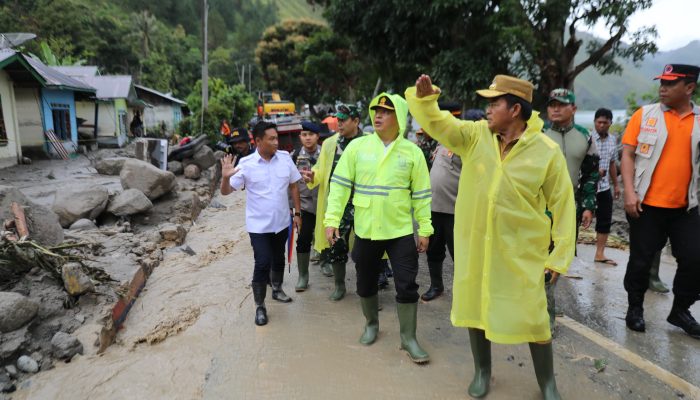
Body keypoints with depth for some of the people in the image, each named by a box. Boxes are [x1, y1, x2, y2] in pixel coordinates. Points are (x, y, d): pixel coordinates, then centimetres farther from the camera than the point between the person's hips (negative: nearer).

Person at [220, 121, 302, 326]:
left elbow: (293, 186, 5)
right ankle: (260, 306, 11)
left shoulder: (285, 158, -5)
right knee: (263, 263, -5)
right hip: (259, 225, -4)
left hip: (281, 222, 4)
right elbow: (226, 191, -11)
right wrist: (226, 177, -32)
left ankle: (277, 289, 44)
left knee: (278, 259, 20)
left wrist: (297, 213, 5)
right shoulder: (246, 164, -14)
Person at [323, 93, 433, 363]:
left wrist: (425, 229, 1)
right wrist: (332, 219, -8)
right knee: (366, 283, 15)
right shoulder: (357, 146, -3)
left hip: (401, 231, -1)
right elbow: (340, 185, -2)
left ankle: (408, 338, 20)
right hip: (365, 230, 1)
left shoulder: (412, 152, -3)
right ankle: (371, 324, 40)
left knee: (407, 285, 2)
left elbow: (421, 195, 1)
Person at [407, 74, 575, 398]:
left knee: (531, 317, 6)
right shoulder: (475, 135, -3)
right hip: (474, 244, 3)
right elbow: (436, 123, -7)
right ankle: (482, 371, 39)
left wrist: (561, 254, -5)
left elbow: (562, 204, -5)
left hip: (521, 251, -3)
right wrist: (424, 96, -28)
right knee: (475, 308, 16)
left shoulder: (547, 152, -11)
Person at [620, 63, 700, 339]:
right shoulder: (644, 115, -3)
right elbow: (627, 154, -4)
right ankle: (635, 308, 25)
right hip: (647, 204, -3)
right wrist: (629, 191, -13)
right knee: (641, 260, 5)